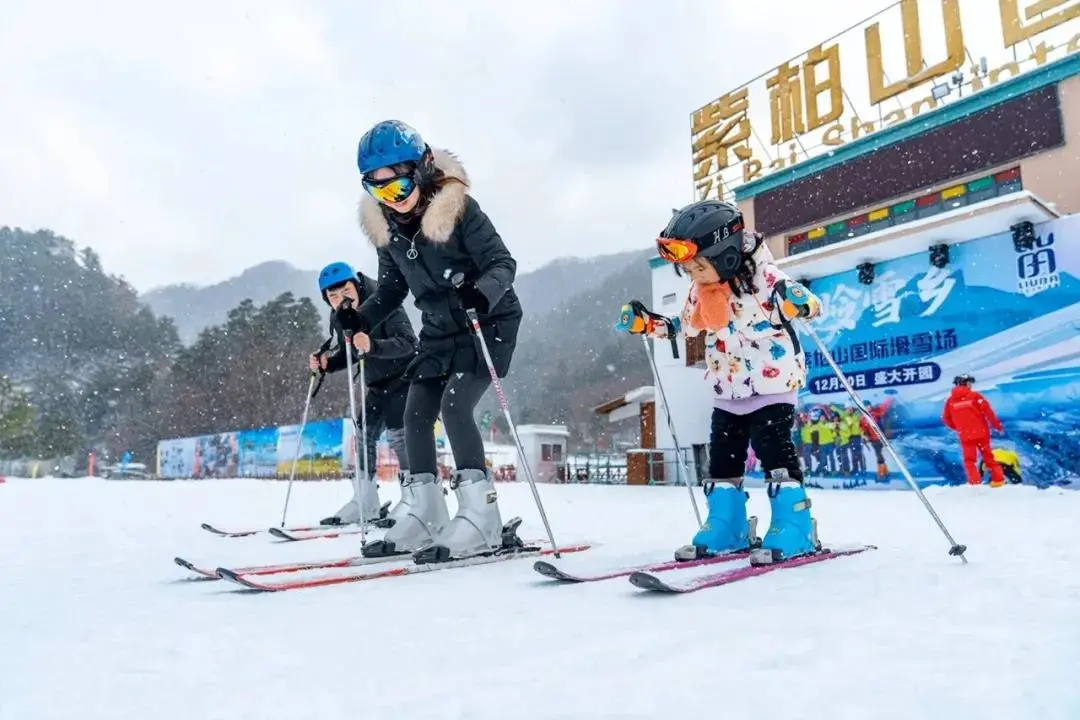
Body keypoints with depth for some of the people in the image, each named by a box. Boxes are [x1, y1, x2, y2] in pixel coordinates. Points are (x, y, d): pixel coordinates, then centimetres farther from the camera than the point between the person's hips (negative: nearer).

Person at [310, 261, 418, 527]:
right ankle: (365, 503, 14)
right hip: (377, 384, 8)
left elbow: (408, 342, -34)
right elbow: (347, 354, 11)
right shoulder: (338, 318, -2)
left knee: (397, 431, -18)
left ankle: (412, 497, -10)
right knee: (364, 434, 6)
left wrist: (373, 345, -50)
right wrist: (325, 363, -9)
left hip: (404, 376, -8)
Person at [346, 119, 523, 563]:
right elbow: (392, 288, 9)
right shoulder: (385, 225, -1)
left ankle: (481, 518, -13)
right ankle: (427, 517, 14)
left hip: (488, 321, -7)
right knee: (416, 414, 3)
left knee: (455, 405, -21)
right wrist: (360, 319, -4)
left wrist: (483, 294, -38)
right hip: (440, 329, 7)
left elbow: (502, 263, -18)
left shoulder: (456, 207, -19)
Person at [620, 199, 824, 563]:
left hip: (773, 385, -7)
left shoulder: (764, 277, -18)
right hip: (729, 392, 7)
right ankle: (726, 528, 19)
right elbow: (688, 324, 18)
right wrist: (650, 325, 9)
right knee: (722, 455, 8)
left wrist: (796, 302, -41)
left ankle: (794, 527, 0)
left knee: (773, 448, -12)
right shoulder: (700, 291, 1)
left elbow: (808, 302, -19)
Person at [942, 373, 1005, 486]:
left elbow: (946, 418, 5)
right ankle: (998, 479, 20)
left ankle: (975, 482, -1)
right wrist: (997, 425, 0)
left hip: (965, 435, 0)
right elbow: (987, 411, -11)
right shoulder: (974, 396, -8)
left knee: (969, 460, 9)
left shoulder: (950, 400, -1)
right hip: (981, 432, 0)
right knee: (988, 456, 15)